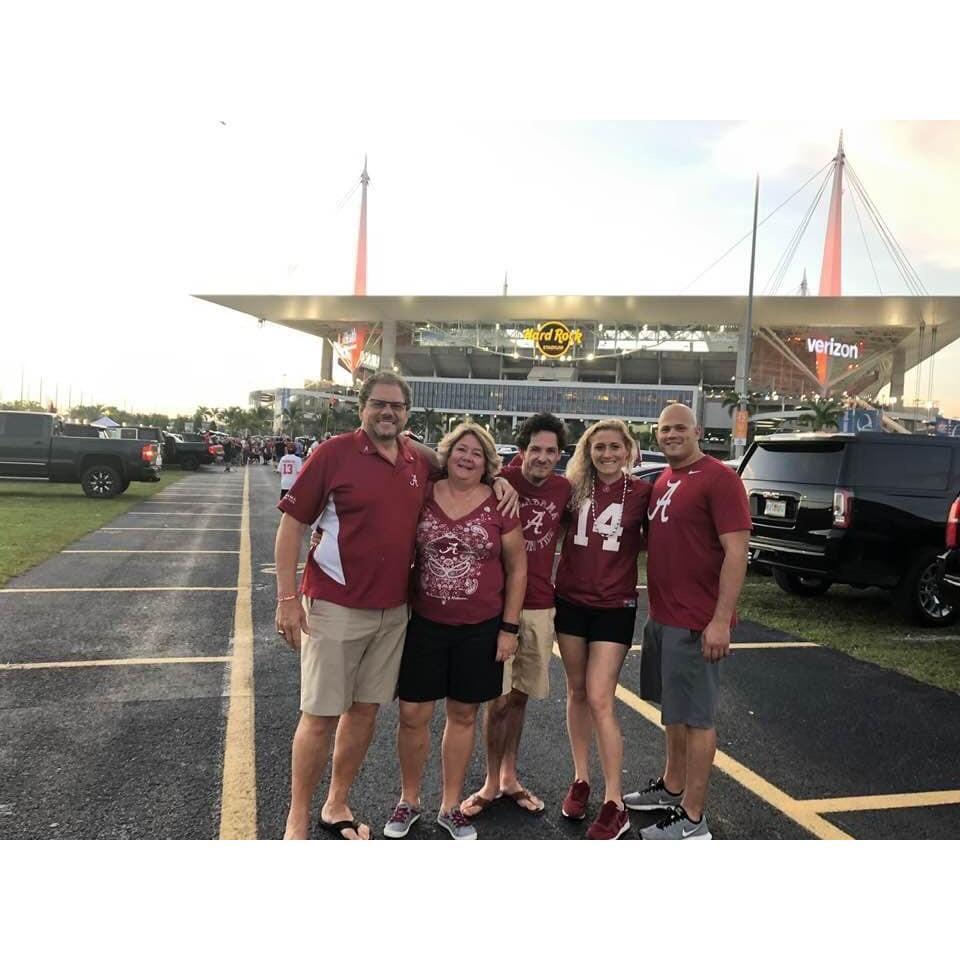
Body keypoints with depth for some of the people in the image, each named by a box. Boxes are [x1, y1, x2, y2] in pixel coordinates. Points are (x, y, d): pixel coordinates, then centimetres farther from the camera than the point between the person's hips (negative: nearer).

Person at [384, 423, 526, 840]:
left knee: (463, 715, 13)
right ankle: (409, 801, 30)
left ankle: (450, 806, 31)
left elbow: (517, 568, 1)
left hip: (480, 628, 0)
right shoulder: (423, 496, -2)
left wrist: (509, 627, -2)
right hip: (424, 623, 1)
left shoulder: (499, 506, -5)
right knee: (413, 715, 6)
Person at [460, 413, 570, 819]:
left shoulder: (563, 488, 2)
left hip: (541, 606, 4)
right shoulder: (501, 480, -12)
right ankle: (491, 782, 22)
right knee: (499, 698, 1)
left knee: (520, 695, 16)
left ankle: (509, 776, 32)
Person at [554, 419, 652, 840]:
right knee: (576, 692, 14)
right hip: (570, 601, 3)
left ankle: (614, 805, 7)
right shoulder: (574, 488, 0)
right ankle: (580, 780, 31)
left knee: (600, 700, -5)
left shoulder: (642, 492, -6)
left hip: (614, 607, -3)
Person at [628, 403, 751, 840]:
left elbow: (736, 552, -18)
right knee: (672, 708, 20)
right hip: (660, 616, 8)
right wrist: (656, 607, 13)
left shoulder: (719, 479, -13)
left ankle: (692, 819, 15)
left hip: (696, 622, -8)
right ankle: (671, 787, 36)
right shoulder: (662, 481, 12)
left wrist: (720, 620, -22)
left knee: (696, 716, 2)